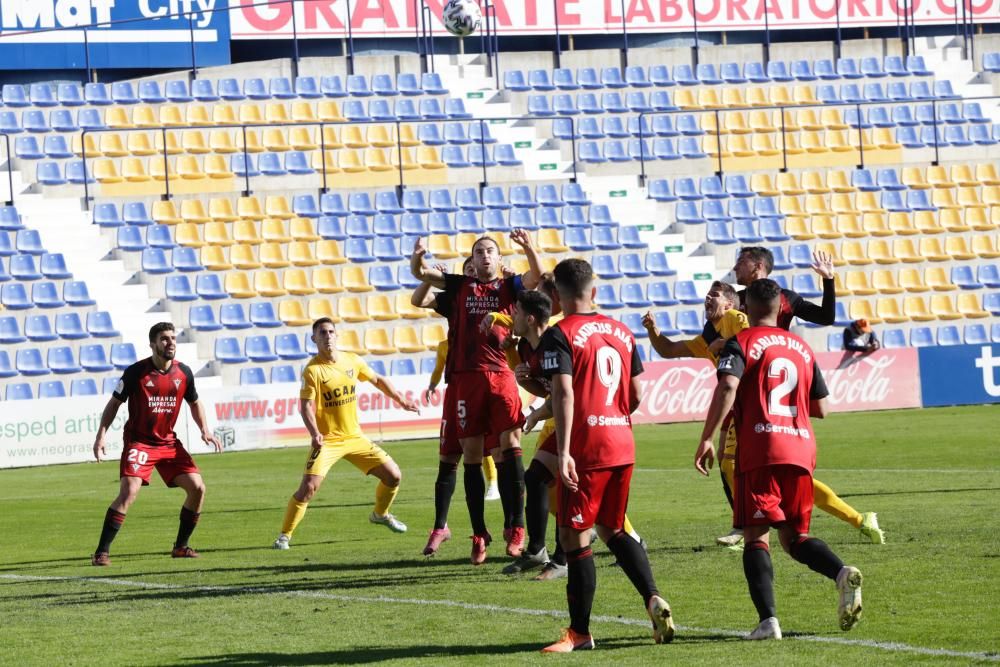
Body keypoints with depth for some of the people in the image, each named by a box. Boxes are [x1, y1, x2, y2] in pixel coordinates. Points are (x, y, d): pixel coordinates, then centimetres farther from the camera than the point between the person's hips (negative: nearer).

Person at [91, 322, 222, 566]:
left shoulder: (183, 372, 1)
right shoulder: (136, 372, -11)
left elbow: (194, 402, 18)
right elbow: (114, 403, -2)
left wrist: (204, 430, 4)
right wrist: (101, 434, -12)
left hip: (169, 442, 5)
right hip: (139, 442, -5)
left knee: (197, 488, -4)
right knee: (128, 493, -21)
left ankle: (181, 546, 14)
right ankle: (102, 552, -16)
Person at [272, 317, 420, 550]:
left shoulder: (352, 361, 3)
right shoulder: (313, 370, -13)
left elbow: (377, 380, 19)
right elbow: (306, 406, -19)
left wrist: (401, 400, 20)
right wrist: (315, 434, -33)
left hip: (355, 437, 6)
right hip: (327, 441, -5)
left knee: (393, 476, 6)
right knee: (308, 487, -21)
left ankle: (380, 514, 34)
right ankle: (285, 535, -7)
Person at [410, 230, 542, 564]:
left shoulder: (509, 286, 12)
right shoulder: (458, 286, 15)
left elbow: (536, 277, -6)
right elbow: (420, 273, 7)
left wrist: (528, 248, -25)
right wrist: (418, 256, -16)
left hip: (501, 376, -1)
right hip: (465, 377, 1)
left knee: (511, 446, -12)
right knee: (471, 455, 4)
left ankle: (516, 527, -10)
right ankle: (479, 534, 10)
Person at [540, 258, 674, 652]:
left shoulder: (560, 335, -8)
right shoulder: (622, 332, 12)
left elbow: (564, 392, -19)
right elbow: (637, 394, 12)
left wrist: (563, 450, -23)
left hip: (585, 447, -7)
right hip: (622, 445, 7)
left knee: (574, 536, 1)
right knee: (612, 530, 21)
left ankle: (580, 633, 3)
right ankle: (653, 599, 3)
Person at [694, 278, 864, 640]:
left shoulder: (741, 343, 1)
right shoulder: (802, 348, 17)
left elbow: (727, 387, -17)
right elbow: (820, 408, 19)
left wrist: (707, 439, -15)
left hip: (759, 451, -5)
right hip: (801, 449, 5)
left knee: (756, 535, -1)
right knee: (794, 535, 13)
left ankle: (768, 619, -17)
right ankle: (842, 573, -16)